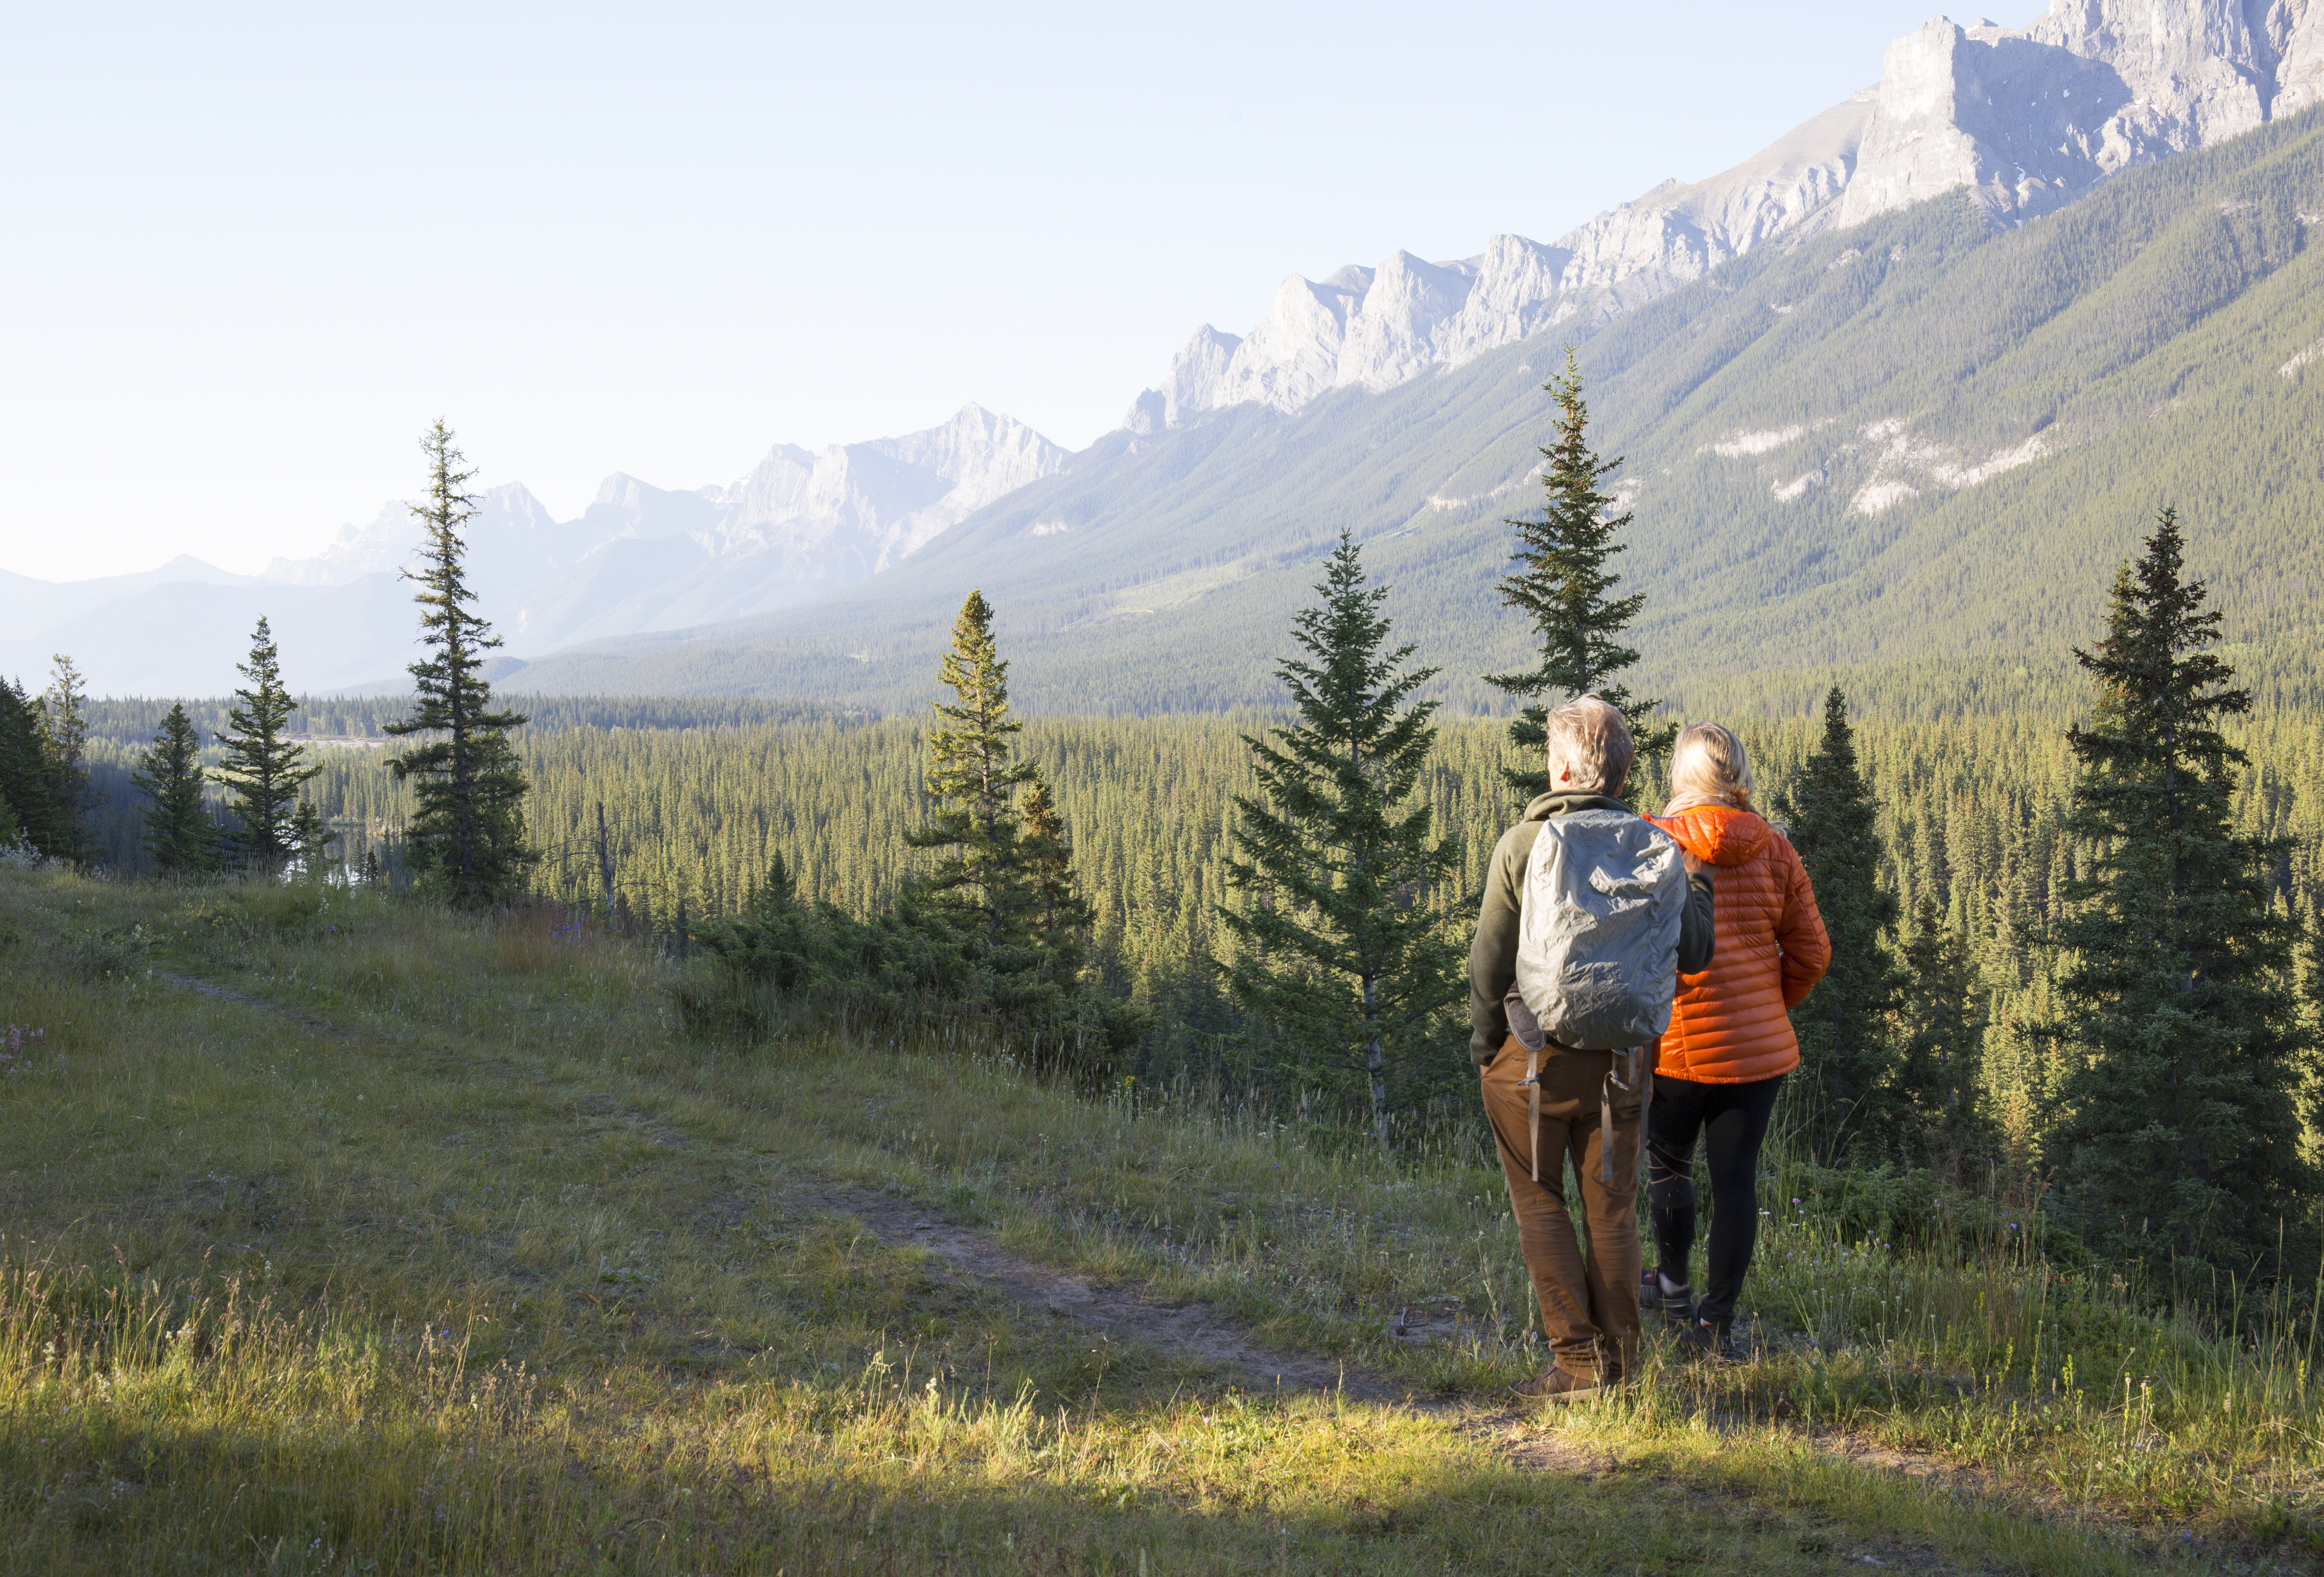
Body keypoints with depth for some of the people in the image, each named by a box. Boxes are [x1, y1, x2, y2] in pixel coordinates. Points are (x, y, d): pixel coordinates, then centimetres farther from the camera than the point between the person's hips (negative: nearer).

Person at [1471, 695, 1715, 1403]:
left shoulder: (1522, 846, -10)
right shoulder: (1649, 848, -1)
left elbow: (1489, 962, -9)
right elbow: (1691, 953, 4)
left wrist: (1482, 1044, 6)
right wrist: (1697, 887, 22)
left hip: (1534, 1055, -3)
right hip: (1620, 1058, 3)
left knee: (1540, 1205, 6)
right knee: (1612, 1210, 11)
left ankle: (1577, 1358, 0)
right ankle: (1620, 1362, 15)